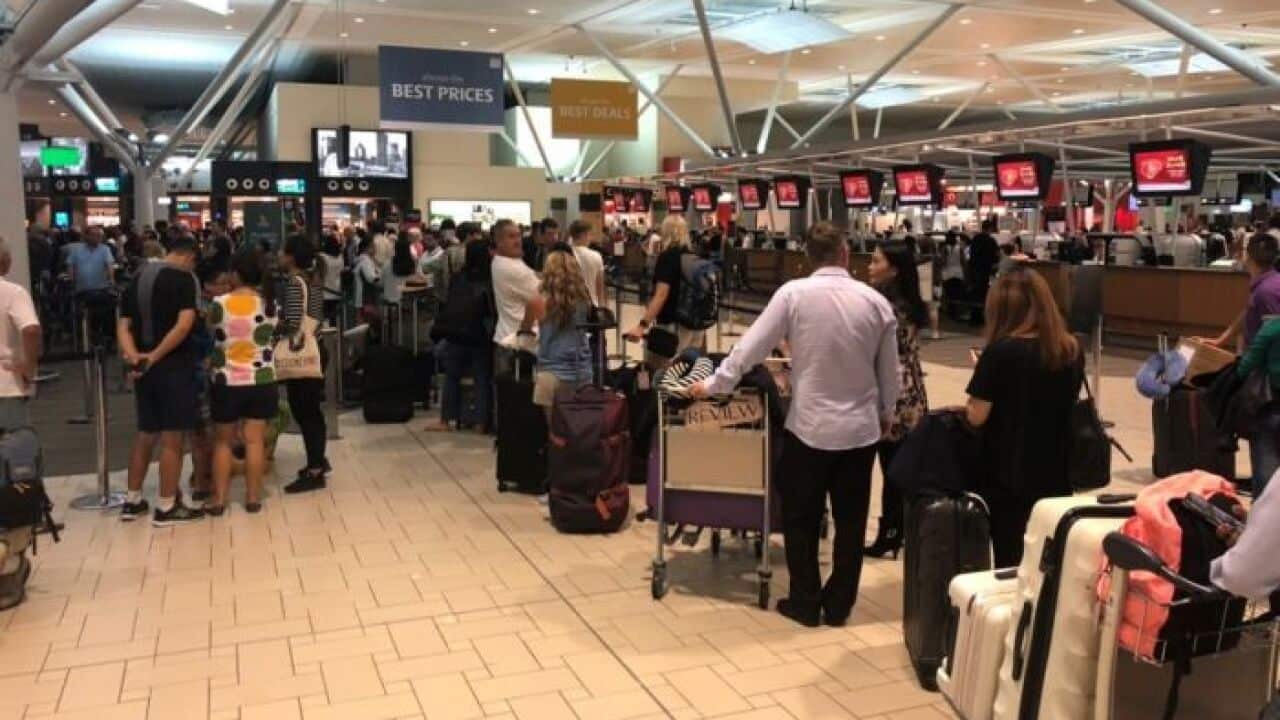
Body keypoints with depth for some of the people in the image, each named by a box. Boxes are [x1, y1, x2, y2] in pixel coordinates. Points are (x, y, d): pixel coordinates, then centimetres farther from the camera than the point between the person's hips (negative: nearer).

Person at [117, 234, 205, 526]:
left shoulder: (138, 279, 14)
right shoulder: (183, 277, -8)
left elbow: (123, 325, 7)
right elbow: (184, 324, -21)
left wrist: (133, 355, -6)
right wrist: (156, 356, -17)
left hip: (144, 366, 7)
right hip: (174, 365, -7)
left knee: (146, 434, 18)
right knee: (172, 437, -1)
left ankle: (132, 501, 24)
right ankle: (166, 507, 4)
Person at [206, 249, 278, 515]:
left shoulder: (219, 303, -10)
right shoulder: (270, 304, -3)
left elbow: (210, 332, 5)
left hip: (227, 382, -1)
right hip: (262, 381, 2)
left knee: (223, 441, 11)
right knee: (255, 441, 7)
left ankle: (219, 500, 15)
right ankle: (253, 497, 12)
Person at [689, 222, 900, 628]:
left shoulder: (794, 294, -11)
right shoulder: (876, 301, -2)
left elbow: (751, 347, -9)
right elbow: (889, 370, 6)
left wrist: (714, 385, 3)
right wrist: (886, 414, 23)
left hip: (810, 426, -3)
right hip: (861, 427, 3)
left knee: (800, 519, 12)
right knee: (850, 521, 13)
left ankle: (805, 604, 19)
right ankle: (838, 605, 22)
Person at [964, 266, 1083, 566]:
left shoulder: (1001, 351, -15)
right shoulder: (1072, 351, 0)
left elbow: (977, 416, -12)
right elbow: (1064, 404, 13)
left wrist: (982, 370, 3)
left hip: (1008, 477, -4)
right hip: (1056, 477, 4)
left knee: (1011, 563, 7)